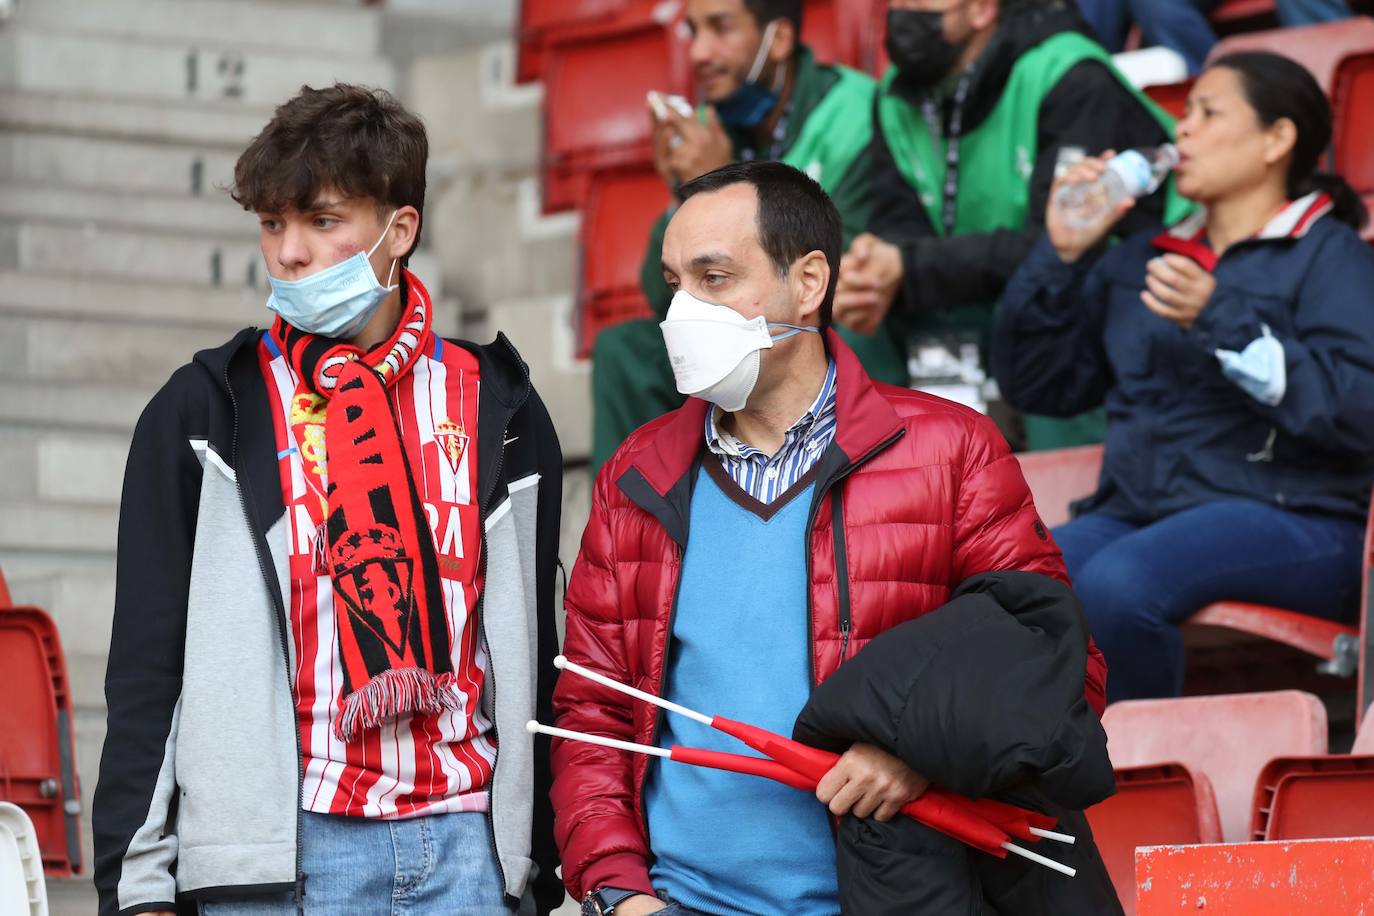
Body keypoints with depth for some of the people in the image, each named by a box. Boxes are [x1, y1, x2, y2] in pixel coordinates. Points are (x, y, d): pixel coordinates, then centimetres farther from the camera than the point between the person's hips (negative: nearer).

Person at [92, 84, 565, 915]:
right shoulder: (203, 414, 5)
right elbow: (146, 665, 3)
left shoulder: (498, 410, 11)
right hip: (280, 848, -2)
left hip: (464, 843, 2)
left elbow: (535, 648, 15)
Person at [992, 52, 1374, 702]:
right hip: (1133, 513, 5)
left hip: (1288, 520, -5)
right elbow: (1036, 385, 20)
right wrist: (1062, 256, 9)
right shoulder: (1138, 260, 25)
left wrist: (1222, 321, -17)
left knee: (1113, 584, -34)